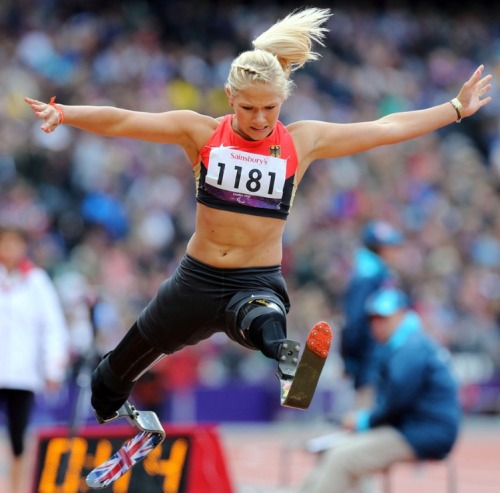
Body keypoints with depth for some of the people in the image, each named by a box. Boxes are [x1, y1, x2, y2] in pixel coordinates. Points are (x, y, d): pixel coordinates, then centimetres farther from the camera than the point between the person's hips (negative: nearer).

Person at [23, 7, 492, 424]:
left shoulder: (303, 141, -1)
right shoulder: (202, 132, -4)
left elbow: (388, 128, 5)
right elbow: (122, 121, -13)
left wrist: (456, 108, 7)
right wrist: (62, 113, -28)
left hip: (259, 284, -2)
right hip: (197, 279, 3)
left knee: (266, 325, -42)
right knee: (120, 366, 24)